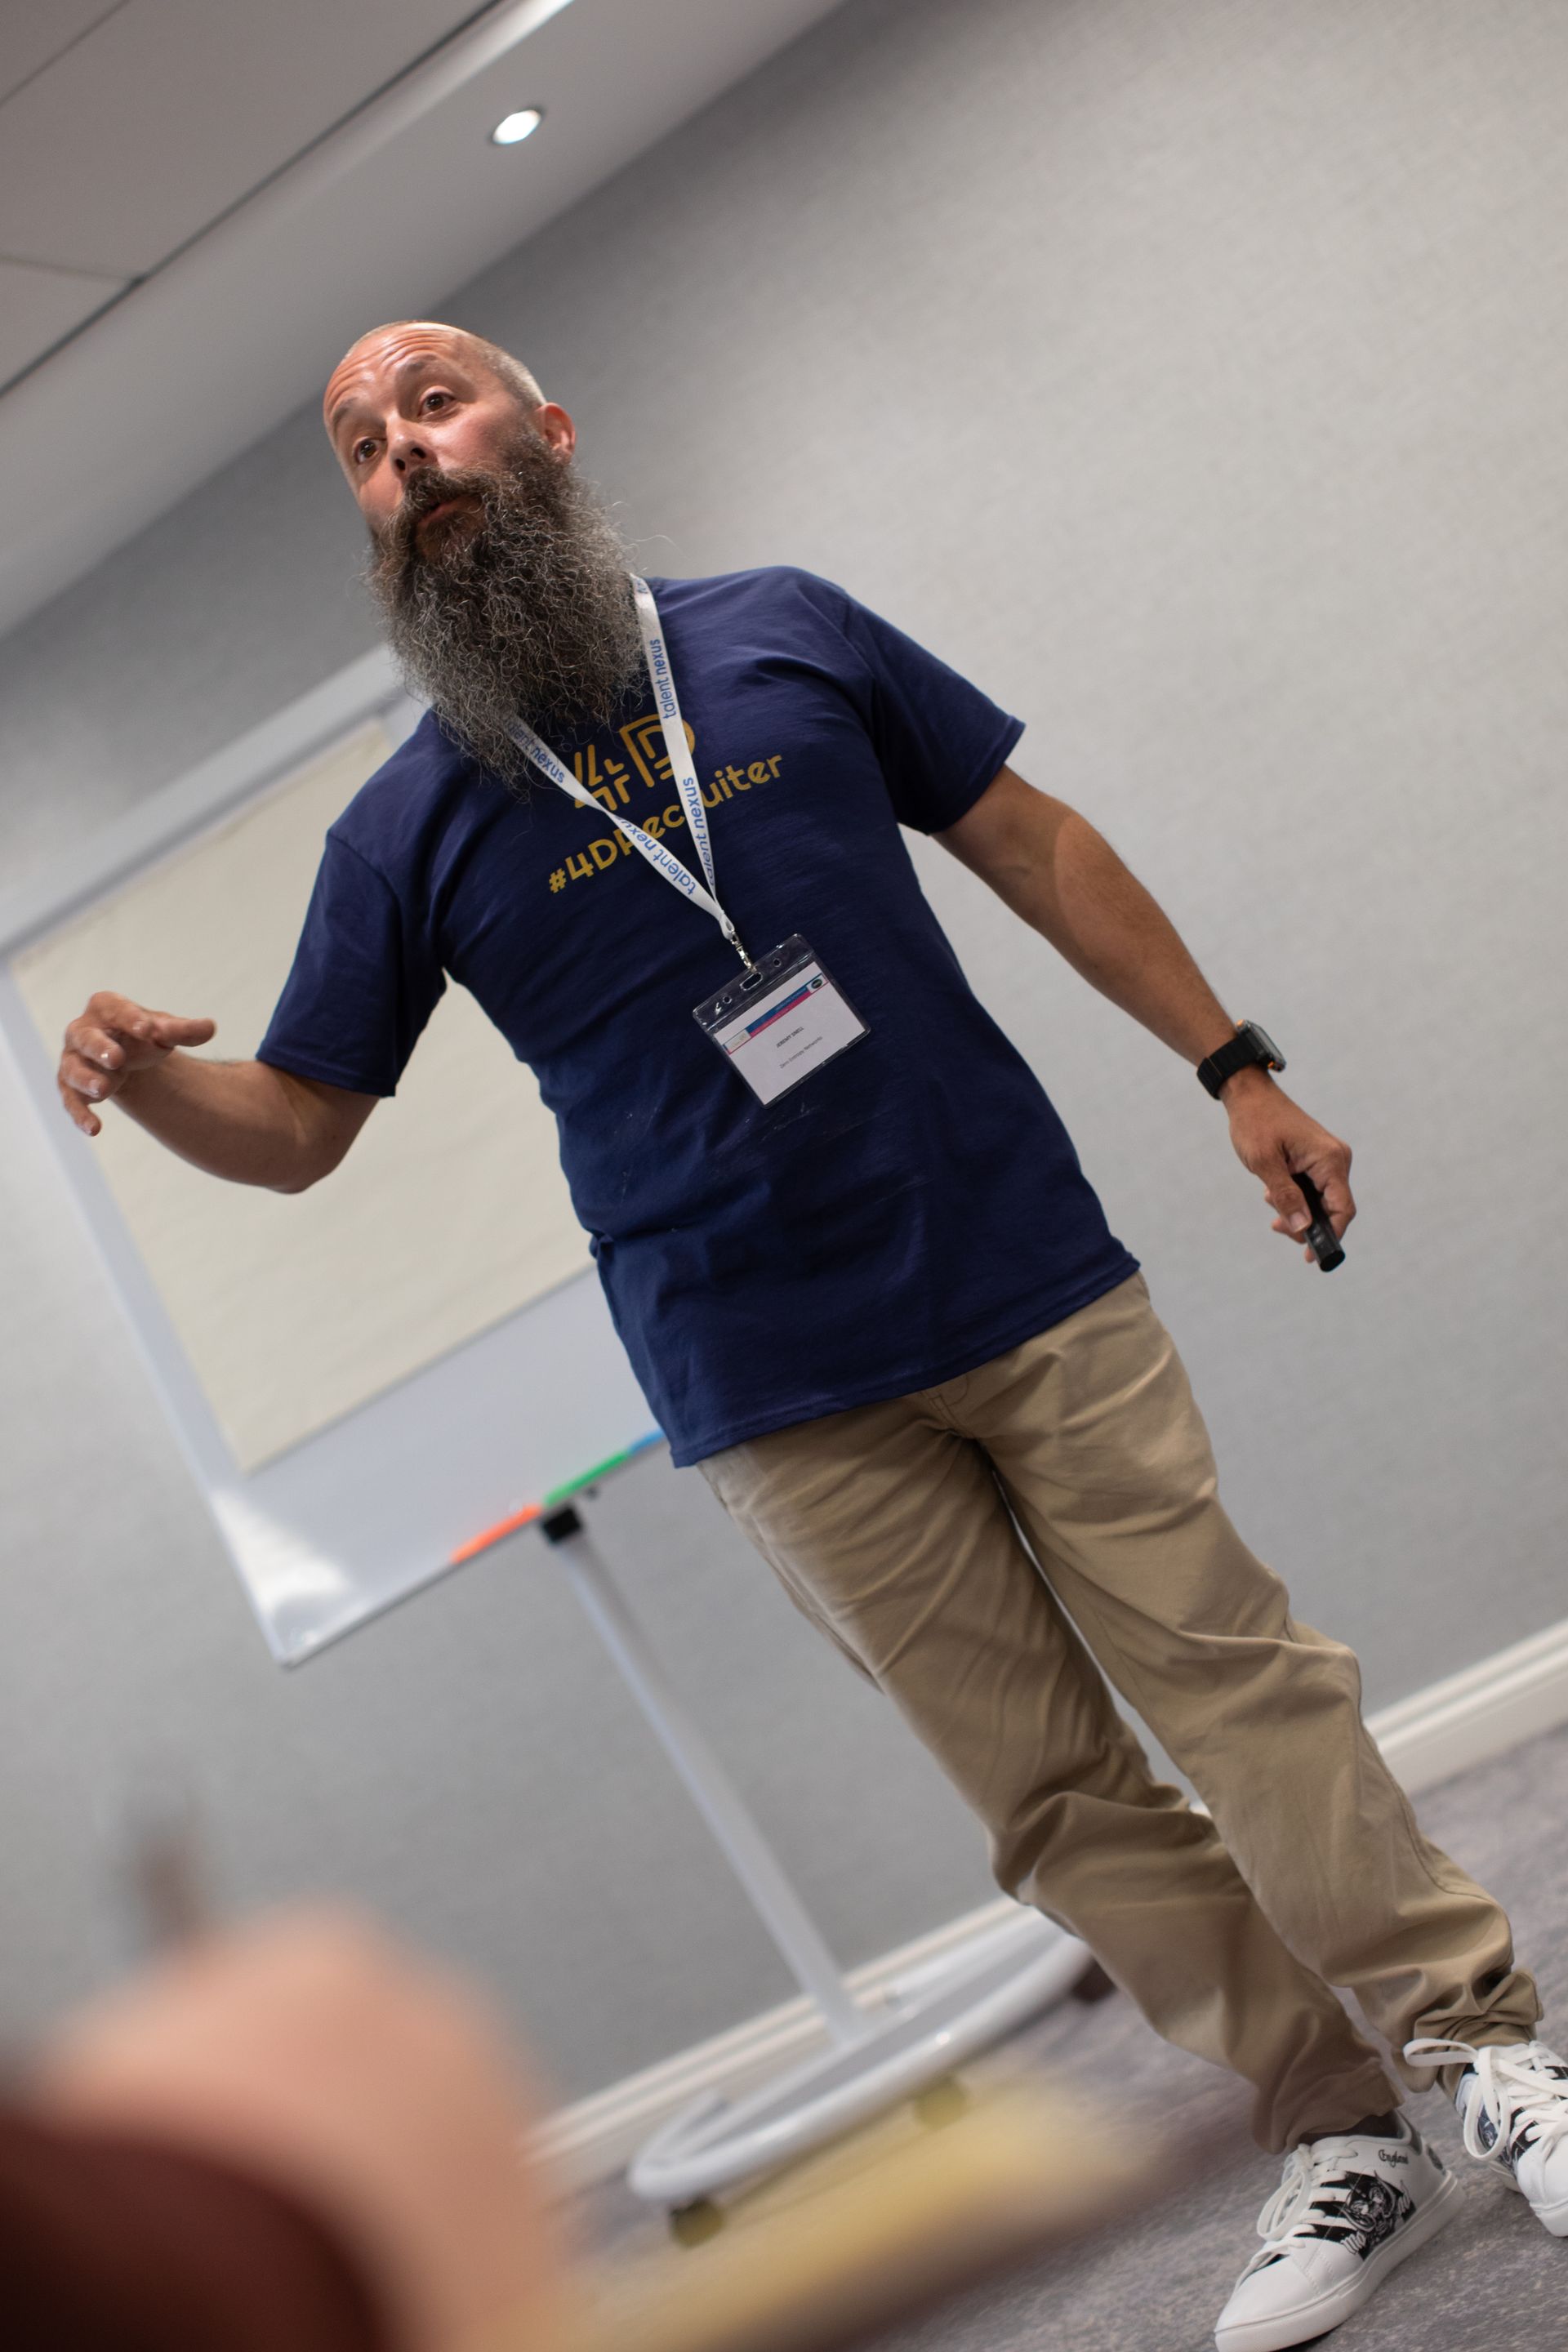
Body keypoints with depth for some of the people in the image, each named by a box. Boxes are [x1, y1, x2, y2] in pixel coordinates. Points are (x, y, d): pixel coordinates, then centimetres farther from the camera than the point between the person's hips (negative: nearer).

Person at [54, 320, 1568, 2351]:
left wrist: (1233, 1069, 6)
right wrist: (142, 1078, -18)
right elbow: (293, 1127, 5)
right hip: (783, 1402, 0)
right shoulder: (404, 835, 1)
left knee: (1237, 1677, 2)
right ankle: (1341, 2143, 19)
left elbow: (1031, 843, 10)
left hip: (1035, 1285, 0)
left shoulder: (786, 635, 4)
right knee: (1058, 1796, 5)